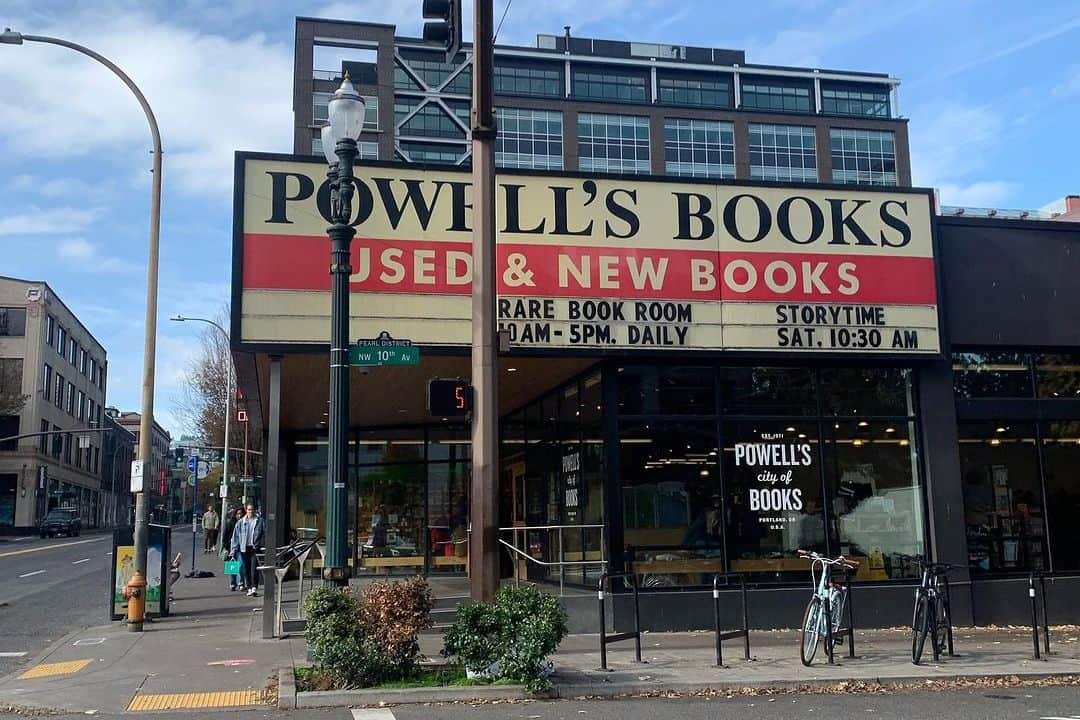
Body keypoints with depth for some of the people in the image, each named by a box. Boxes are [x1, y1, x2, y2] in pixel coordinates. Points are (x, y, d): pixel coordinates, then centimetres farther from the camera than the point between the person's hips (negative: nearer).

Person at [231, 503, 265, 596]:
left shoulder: (259, 521, 3)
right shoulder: (241, 522, 9)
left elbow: (264, 533, 6)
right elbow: (235, 535, 10)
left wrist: (260, 544, -5)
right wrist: (234, 548, 4)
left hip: (255, 547, -3)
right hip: (244, 548, 3)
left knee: (254, 568, -9)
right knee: (246, 569, 6)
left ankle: (254, 587, -10)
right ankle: (249, 588, 14)